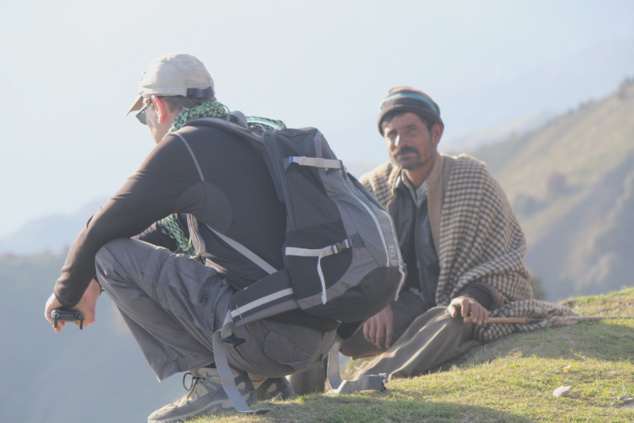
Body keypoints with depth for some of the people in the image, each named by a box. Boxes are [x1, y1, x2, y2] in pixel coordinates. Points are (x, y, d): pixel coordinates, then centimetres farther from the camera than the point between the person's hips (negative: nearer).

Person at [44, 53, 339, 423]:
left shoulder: (185, 147, -4)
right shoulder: (254, 140, 22)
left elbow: (104, 232, 1)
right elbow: (172, 229, 32)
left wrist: (67, 292, 19)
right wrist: (96, 283, 34)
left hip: (264, 332, -9)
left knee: (113, 257, -2)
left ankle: (215, 378, -4)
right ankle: (262, 380, 17)